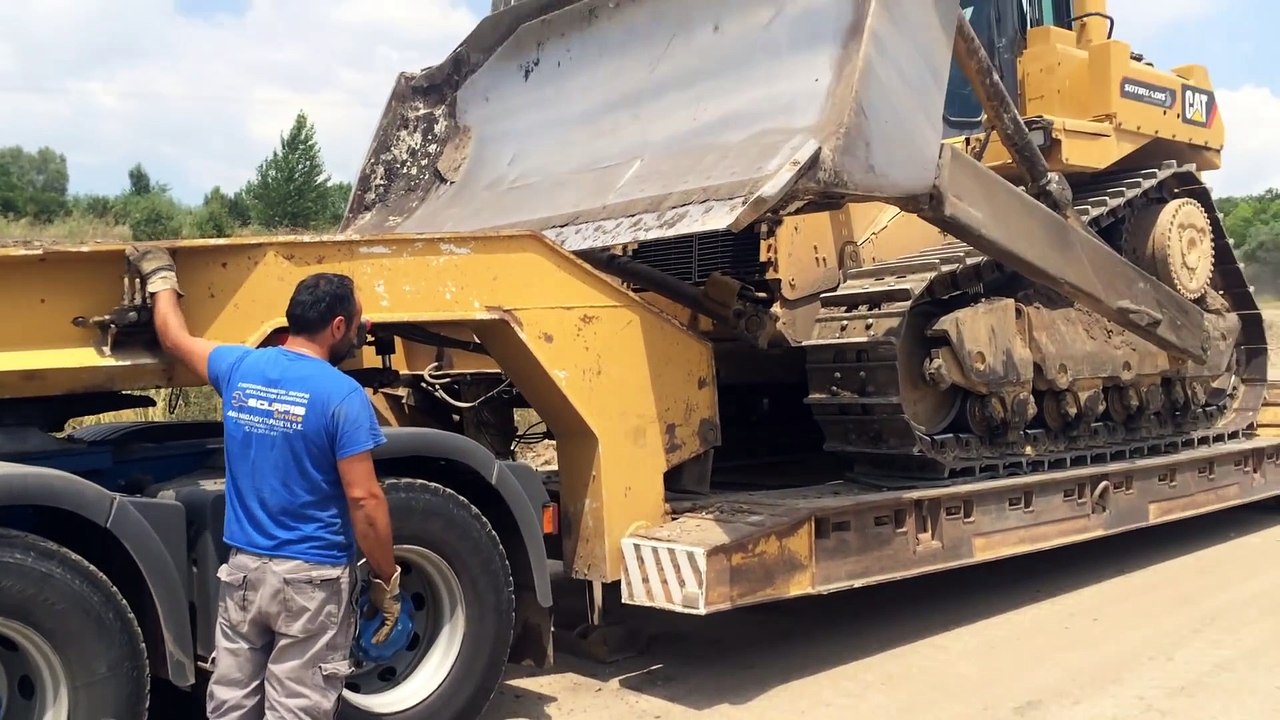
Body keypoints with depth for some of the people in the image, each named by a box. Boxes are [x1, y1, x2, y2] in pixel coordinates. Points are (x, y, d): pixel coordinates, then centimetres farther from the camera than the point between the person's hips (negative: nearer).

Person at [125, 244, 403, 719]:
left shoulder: (239, 368, 1)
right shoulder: (342, 394, -16)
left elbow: (175, 340, 22)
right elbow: (364, 500, -18)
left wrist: (160, 277, 39)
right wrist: (386, 580, -8)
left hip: (243, 568, 6)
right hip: (312, 578, -5)